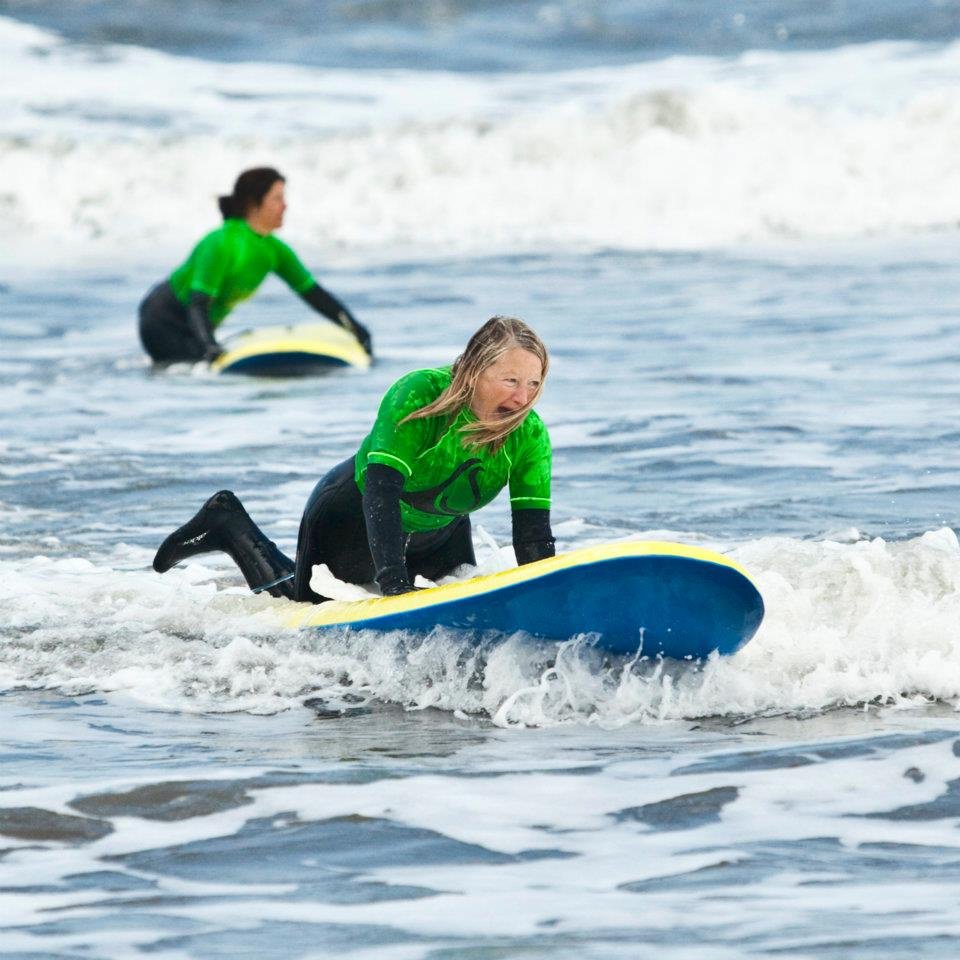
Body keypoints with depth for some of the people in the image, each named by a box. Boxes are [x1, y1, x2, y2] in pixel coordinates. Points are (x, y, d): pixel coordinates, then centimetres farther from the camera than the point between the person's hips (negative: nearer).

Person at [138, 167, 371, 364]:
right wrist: (209, 347, -48)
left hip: (198, 328, 9)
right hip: (164, 319, -9)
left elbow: (313, 293, 1)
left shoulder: (274, 250, -4)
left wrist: (355, 329, -8)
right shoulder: (223, 243, -28)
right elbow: (199, 303, -33)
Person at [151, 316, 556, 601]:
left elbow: (533, 536, -24)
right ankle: (231, 527, 30)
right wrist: (395, 585, -56)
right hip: (353, 518, -5)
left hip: (439, 536, 5)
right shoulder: (418, 396, -38)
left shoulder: (530, 436, -25)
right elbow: (380, 490, -46)